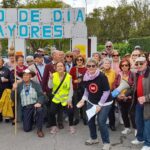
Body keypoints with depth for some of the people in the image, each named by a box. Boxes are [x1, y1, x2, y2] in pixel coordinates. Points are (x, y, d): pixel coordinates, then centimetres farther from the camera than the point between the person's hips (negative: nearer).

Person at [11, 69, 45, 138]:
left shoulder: (36, 85, 5)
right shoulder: (19, 86, 6)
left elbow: (41, 95, -4)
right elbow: (13, 98, 3)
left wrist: (39, 102, -25)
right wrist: (13, 89, -14)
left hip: (35, 105, -1)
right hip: (25, 108, 1)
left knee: (40, 110, -37)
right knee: (26, 129, -8)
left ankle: (39, 130, -17)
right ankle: (32, 120, 28)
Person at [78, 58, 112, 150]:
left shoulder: (102, 77, -23)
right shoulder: (86, 77, -7)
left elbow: (106, 92, -20)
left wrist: (99, 105, -20)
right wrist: (83, 99, -1)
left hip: (104, 103, -6)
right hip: (91, 102, 6)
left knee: (101, 122, -10)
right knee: (90, 120, 9)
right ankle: (94, 138, 33)